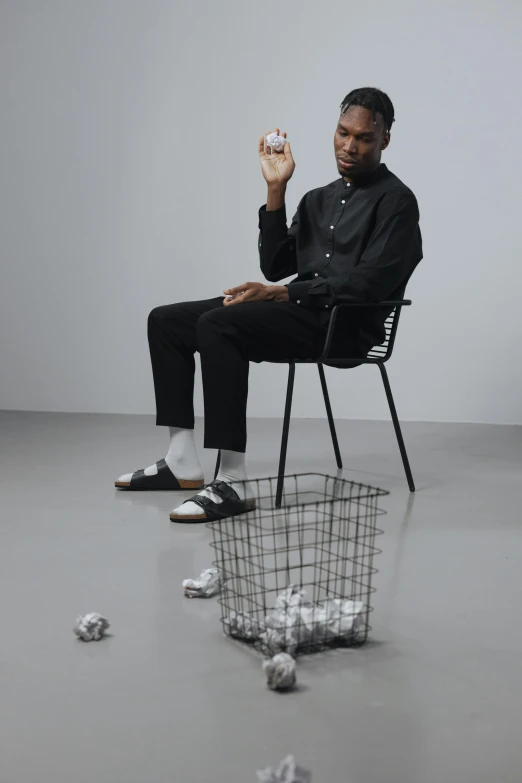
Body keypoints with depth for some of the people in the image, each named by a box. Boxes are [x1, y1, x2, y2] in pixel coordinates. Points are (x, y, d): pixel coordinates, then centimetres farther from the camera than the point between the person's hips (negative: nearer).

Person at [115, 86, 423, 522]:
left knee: (217, 325, -32)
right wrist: (276, 190, 6)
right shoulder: (319, 199, 22)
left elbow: (370, 282, -15)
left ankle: (234, 485, -33)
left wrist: (283, 294, -18)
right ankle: (182, 465, 0)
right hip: (301, 312, 9)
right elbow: (275, 267, 13)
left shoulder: (396, 201, -2)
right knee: (166, 321, 1)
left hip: (346, 323, -8)